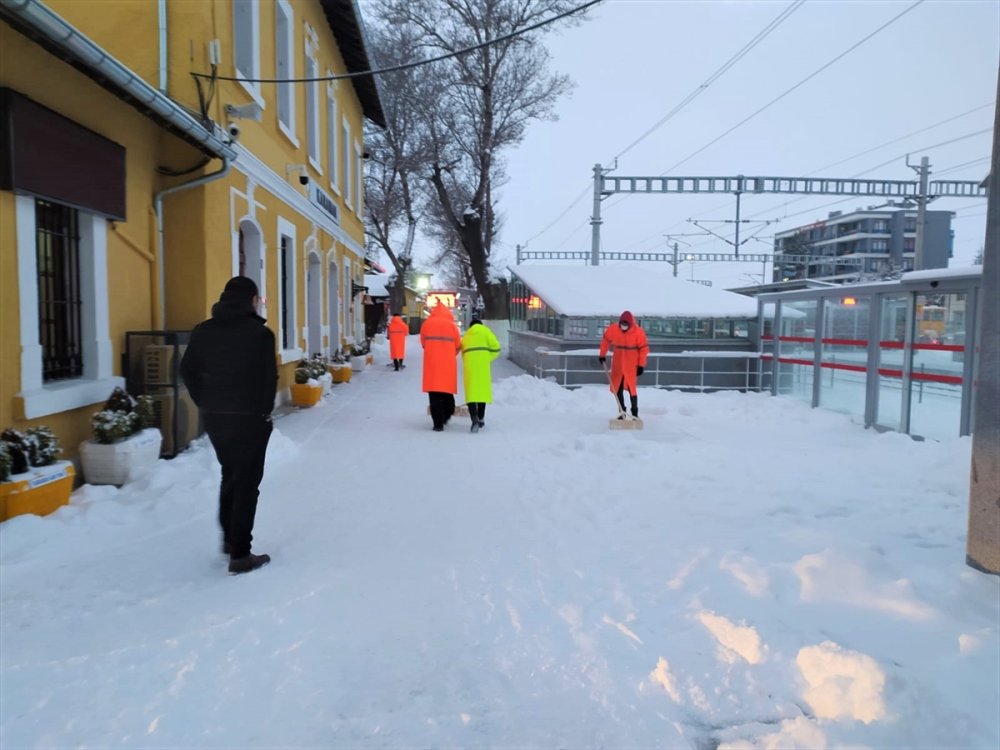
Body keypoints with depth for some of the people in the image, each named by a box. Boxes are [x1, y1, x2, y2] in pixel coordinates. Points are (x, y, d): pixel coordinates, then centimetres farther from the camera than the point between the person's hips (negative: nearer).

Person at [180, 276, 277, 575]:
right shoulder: (260, 333, -12)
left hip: (213, 416, 6)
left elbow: (188, 371, 4)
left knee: (230, 476, 23)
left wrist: (206, 403, 9)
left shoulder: (203, 330, 4)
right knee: (246, 483, 2)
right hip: (249, 418, -6)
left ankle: (229, 538, 34)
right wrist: (264, 411, -1)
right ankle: (240, 555, 4)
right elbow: (269, 379, -14)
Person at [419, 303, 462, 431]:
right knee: (447, 389, 17)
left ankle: (438, 423, -2)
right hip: (448, 363, 0)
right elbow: (458, 346, 4)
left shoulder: (426, 323, 4)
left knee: (434, 393, 1)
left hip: (431, 362, 0)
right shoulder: (451, 324, 2)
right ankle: (446, 416, 26)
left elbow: (423, 343, 8)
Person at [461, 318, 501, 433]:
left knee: (471, 391, -3)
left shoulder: (466, 336, 27)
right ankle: (480, 419, 17)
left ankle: (474, 419, -22)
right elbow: (495, 346, 2)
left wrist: (467, 365, 27)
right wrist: (487, 358, 12)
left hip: (468, 362, 2)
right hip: (482, 361, -2)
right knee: (483, 389, 10)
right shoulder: (485, 331, 15)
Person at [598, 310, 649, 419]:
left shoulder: (638, 332, -16)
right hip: (618, 365, 4)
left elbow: (644, 349, -9)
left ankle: (635, 412, 4)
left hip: (632, 366, -4)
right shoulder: (613, 329, -9)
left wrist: (641, 365, -10)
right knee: (617, 388, 7)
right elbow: (606, 340, 9)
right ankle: (621, 412, 20)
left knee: (631, 389, -10)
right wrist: (602, 355, 11)